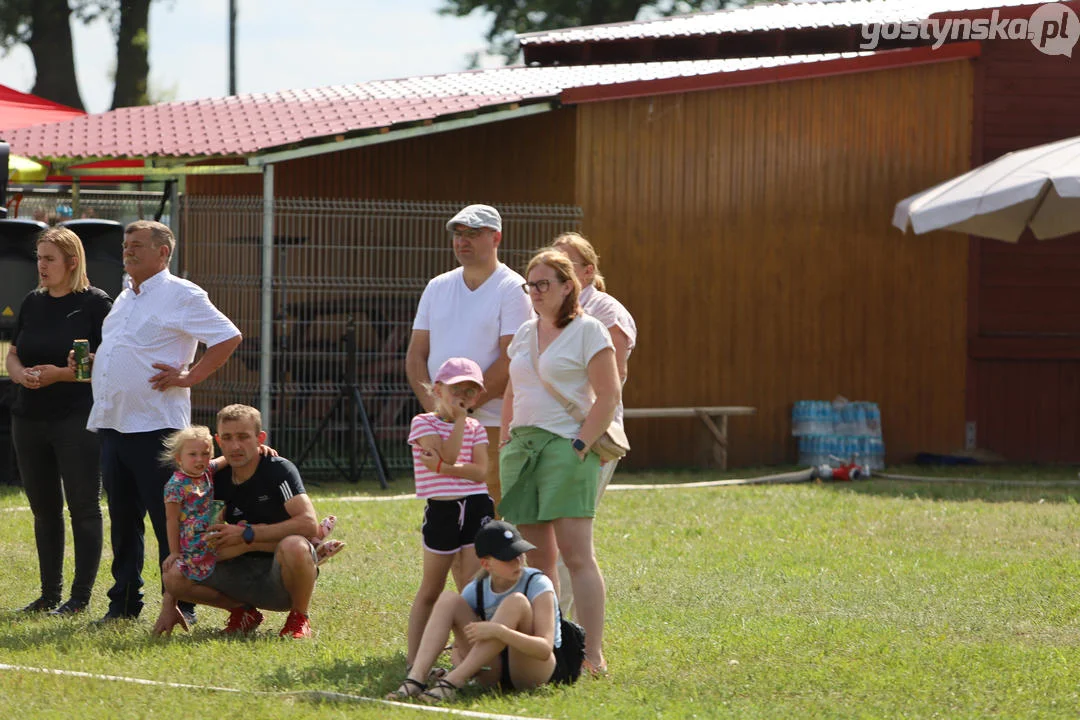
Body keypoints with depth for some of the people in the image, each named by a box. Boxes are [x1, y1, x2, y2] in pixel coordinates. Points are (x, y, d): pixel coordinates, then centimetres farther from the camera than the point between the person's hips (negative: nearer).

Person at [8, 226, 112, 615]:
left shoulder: (95, 303, -6)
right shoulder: (33, 303, 13)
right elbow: (13, 354, 18)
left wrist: (59, 374, -19)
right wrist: (20, 374, -5)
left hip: (77, 419, -7)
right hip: (29, 419, 7)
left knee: (83, 507, -2)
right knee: (44, 509, 11)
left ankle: (80, 596, 2)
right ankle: (50, 594, 19)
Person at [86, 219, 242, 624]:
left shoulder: (181, 295, -6)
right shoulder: (125, 298, 19)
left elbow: (229, 337, -11)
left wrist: (189, 377, -14)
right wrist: (88, 364, 13)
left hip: (155, 424, -8)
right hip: (113, 424, 8)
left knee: (169, 521, -6)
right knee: (123, 519, 11)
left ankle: (181, 605, -2)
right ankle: (124, 603, 17)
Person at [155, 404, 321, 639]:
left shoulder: (279, 470, -11)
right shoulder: (217, 480, 3)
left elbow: (309, 524, -24)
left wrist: (247, 534, -24)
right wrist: (169, 607, 3)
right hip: (243, 579, 4)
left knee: (293, 546, -39)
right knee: (173, 576, -16)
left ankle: (299, 617, -10)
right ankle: (243, 611, 7)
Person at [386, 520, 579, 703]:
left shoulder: (538, 584, -13)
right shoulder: (476, 591, 0)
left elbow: (545, 648, -24)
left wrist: (499, 631, -38)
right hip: (495, 672, 4)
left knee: (516, 602, -29)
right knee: (448, 600, -9)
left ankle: (452, 681, -33)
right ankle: (415, 679, -26)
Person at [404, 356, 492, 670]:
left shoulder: (475, 429, 11)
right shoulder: (423, 423, -1)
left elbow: (481, 471, -4)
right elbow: (448, 455, -16)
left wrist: (443, 467, -15)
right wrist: (459, 420, -11)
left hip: (477, 507, 3)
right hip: (442, 511, -3)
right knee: (431, 589, 4)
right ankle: (413, 658, 10)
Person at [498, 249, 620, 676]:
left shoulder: (588, 331, -2)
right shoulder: (525, 334, 18)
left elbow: (608, 396, -8)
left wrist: (581, 444, -14)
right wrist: (507, 440, 13)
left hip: (566, 446, -7)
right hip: (522, 446, 7)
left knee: (575, 552, -13)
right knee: (536, 555, 6)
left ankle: (593, 655, -14)